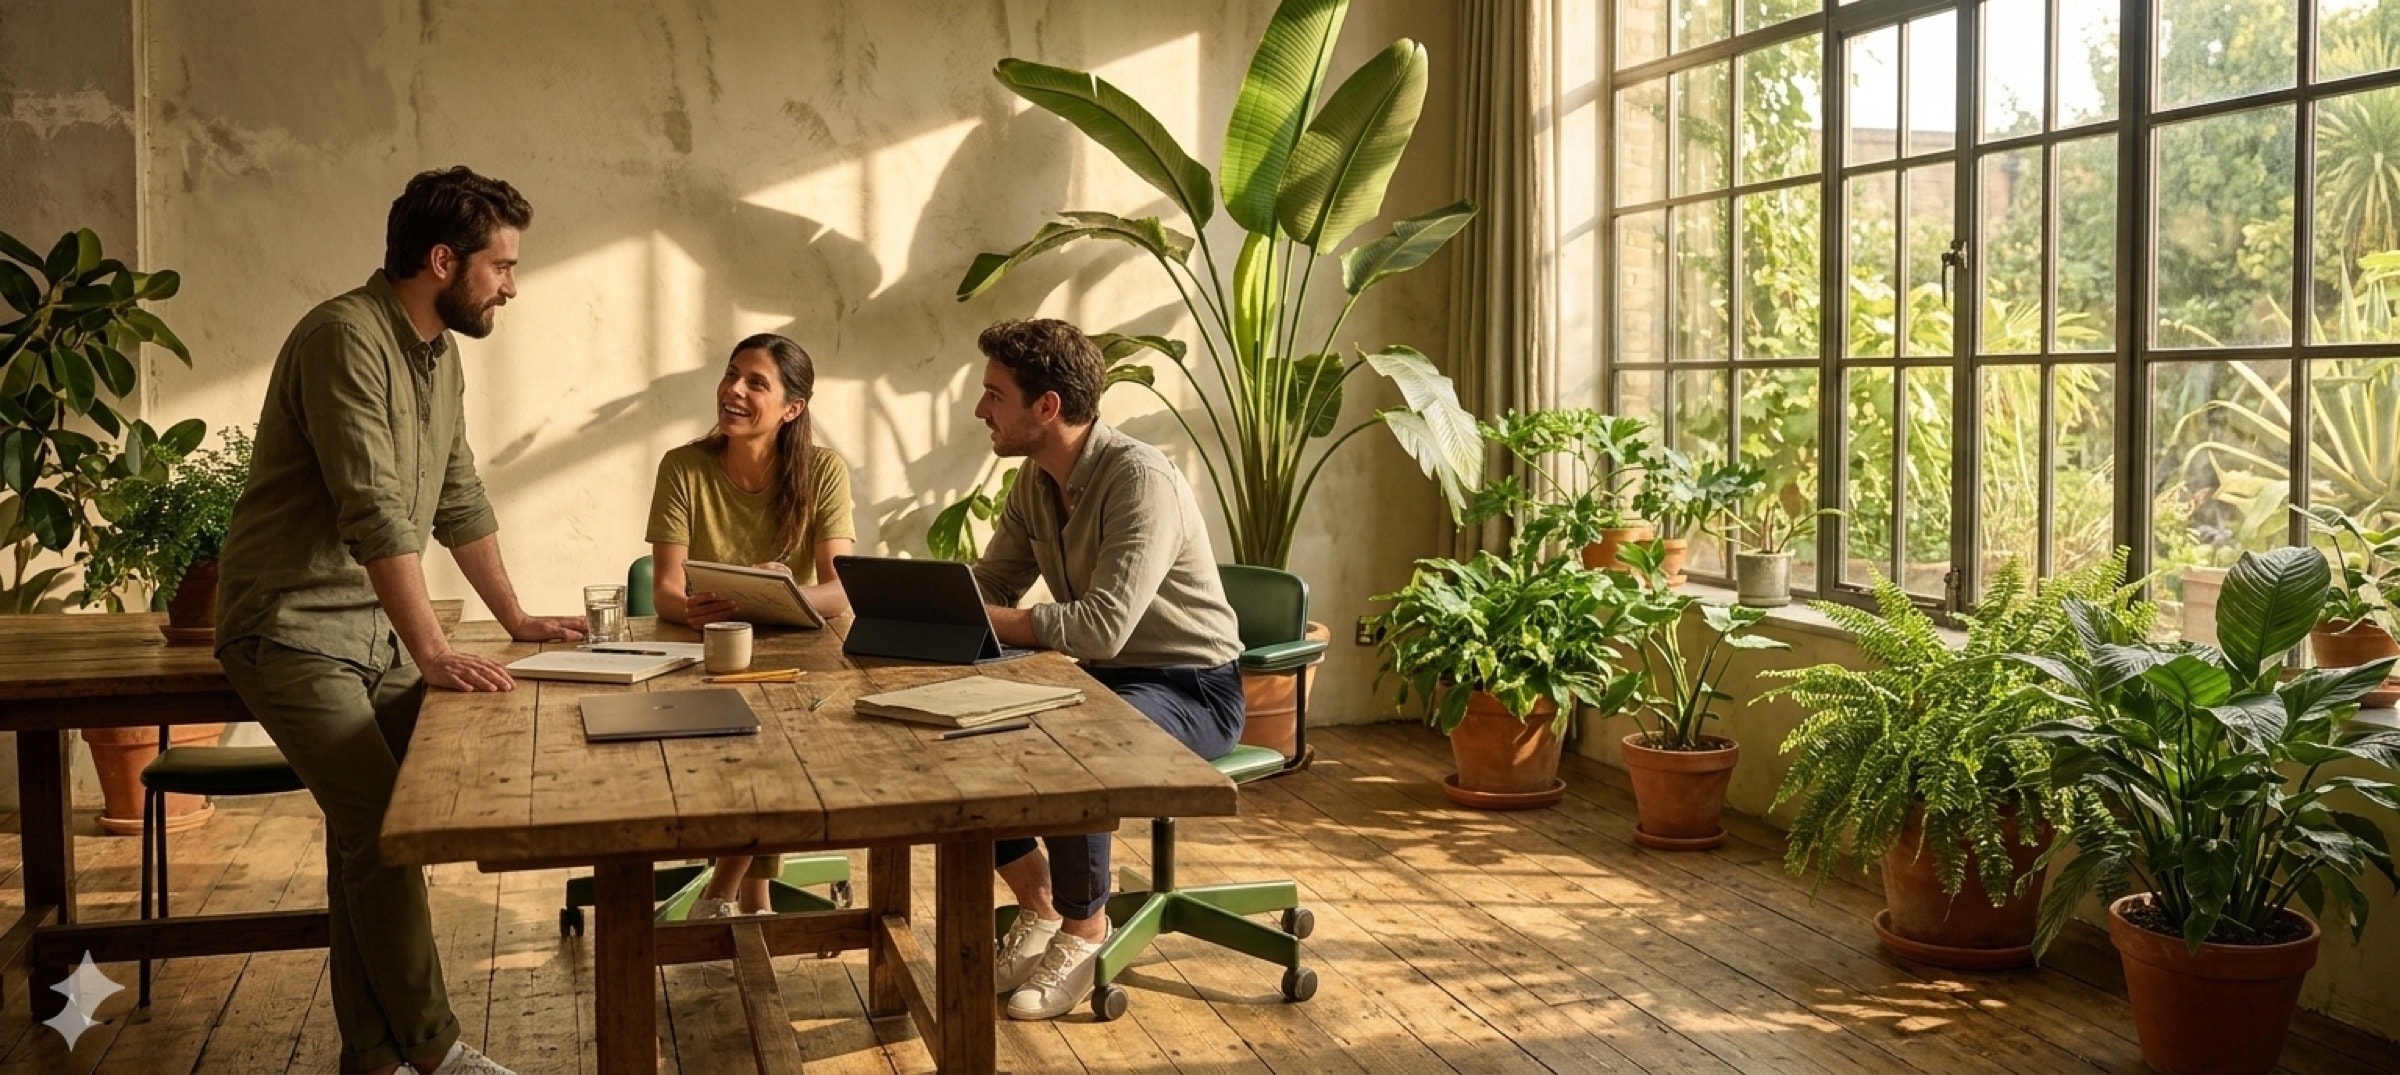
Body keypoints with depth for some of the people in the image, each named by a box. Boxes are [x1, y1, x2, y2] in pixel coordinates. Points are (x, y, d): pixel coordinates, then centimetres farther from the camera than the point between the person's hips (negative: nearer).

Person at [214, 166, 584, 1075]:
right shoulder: (346, 337, -18)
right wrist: (432, 653, -28)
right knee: (381, 830, -15)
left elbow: (459, 503, 18)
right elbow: (375, 511, -25)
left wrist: (516, 618, 18)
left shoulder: (441, 354, 10)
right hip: (293, 628, -8)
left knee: (370, 834, 4)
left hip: (378, 630, 8)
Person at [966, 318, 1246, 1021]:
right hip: (1104, 679, 9)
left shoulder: (1141, 480, -24)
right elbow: (991, 586, 10)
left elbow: (1103, 625, -34)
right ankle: (1038, 905, 7)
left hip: (1192, 690, -8)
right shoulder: (1036, 482, 4)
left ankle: (1084, 930, -9)